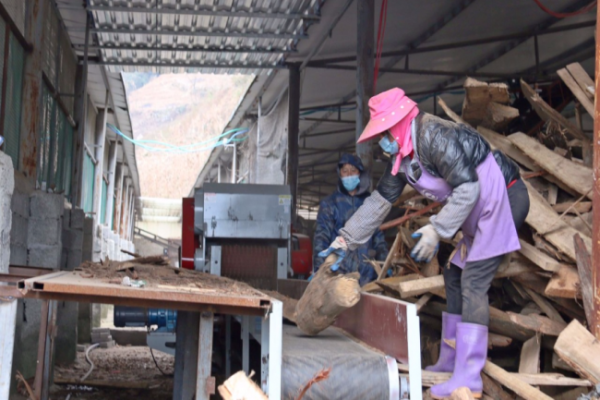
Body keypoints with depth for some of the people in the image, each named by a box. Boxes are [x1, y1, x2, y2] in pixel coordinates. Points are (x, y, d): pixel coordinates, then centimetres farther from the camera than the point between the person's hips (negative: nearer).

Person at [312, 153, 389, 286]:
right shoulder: (329, 203, 5)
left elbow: (379, 236, 17)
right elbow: (321, 238, 0)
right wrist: (318, 270, -7)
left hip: (367, 273, 3)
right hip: (339, 271, -3)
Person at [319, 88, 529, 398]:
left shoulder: (434, 136, -22)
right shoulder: (402, 157, 8)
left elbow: (468, 188, -26)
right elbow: (380, 200, 13)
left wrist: (437, 230, -29)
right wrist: (346, 240, 11)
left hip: (503, 198, -10)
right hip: (482, 211, 10)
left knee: (473, 282, -14)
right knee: (454, 275, 14)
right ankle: (449, 361, 22)